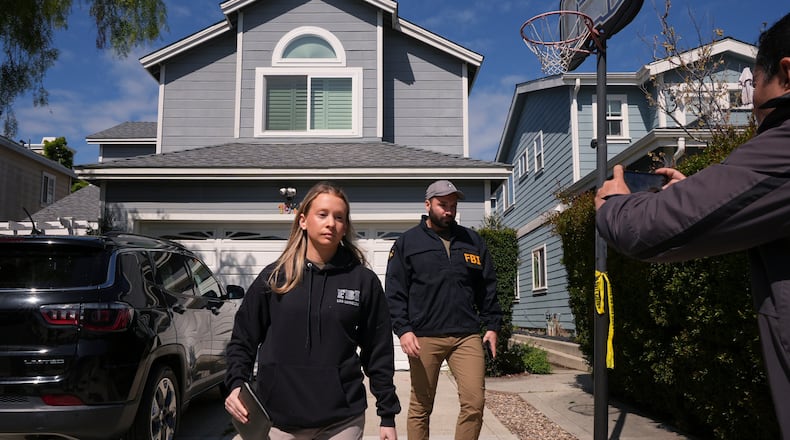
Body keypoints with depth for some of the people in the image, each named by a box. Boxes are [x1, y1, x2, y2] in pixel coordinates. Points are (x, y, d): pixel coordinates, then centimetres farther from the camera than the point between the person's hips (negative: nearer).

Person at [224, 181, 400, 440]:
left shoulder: (364, 281, -1)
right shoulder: (273, 278, 0)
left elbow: (378, 353, 2)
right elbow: (243, 340, 7)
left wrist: (388, 415, 3)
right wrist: (236, 385, -9)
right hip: (279, 419, 1)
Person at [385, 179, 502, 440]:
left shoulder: (472, 241, 13)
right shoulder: (407, 243, 5)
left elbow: (487, 289, 15)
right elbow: (395, 292, -1)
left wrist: (492, 325, 7)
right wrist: (403, 330, -12)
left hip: (466, 336, 2)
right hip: (424, 338, -2)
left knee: (474, 403, -4)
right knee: (420, 407, 7)